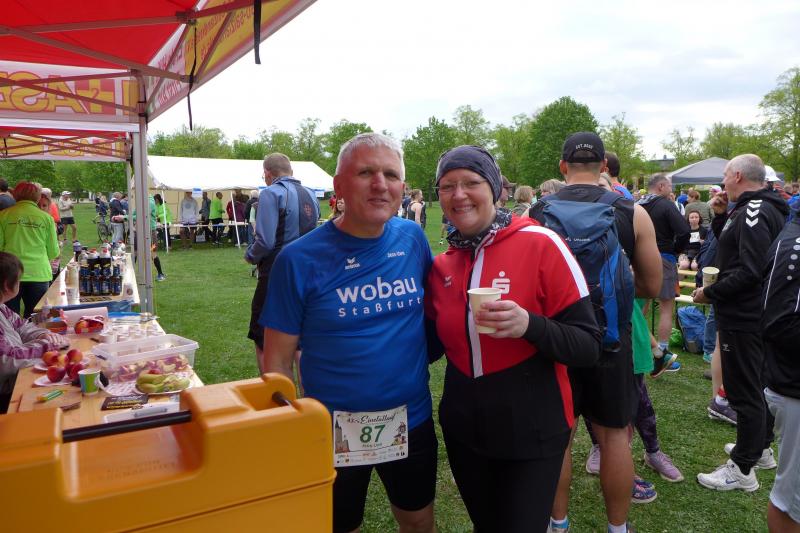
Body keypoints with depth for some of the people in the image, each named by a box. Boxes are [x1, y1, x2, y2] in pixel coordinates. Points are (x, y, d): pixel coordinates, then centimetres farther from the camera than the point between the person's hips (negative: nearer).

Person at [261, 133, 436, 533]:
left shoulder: (413, 238, -5)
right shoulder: (299, 259, -15)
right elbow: (277, 359, -10)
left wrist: (417, 362, 0)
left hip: (412, 421, 3)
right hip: (334, 432, -3)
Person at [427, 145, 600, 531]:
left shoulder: (541, 245, -15)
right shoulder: (441, 266, 2)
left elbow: (588, 347, -15)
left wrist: (530, 325, -32)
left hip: (532, 434, -5)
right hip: (463, 430, 5)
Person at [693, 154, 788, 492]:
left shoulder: (755, 212, -20)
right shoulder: (757, 208, 12)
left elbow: (750, 270, -27)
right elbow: (731, 246, 20)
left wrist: (709, 293, -19)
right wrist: (721, 216, 8)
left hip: (742, 317, -11)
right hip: (757, 314, 11)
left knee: (744, 391, -3)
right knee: (760, 385, 22)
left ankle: (743, 469, 7)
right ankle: (761, 448, 38)